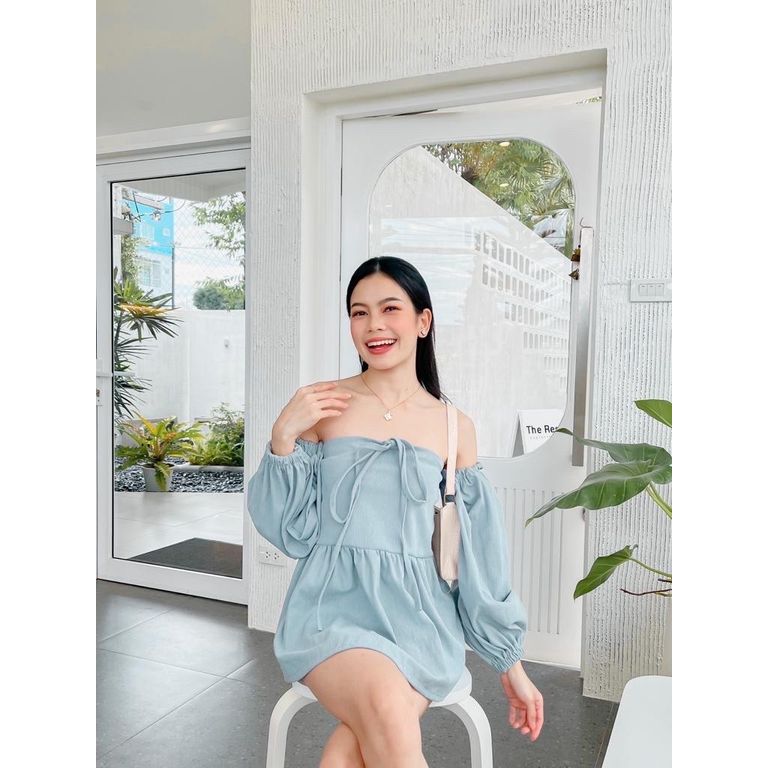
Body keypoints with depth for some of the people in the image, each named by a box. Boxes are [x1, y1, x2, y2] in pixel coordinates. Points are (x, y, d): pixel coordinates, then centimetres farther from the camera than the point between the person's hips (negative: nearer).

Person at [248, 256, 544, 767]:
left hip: (418, 614, 1)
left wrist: (512, 662, 12)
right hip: (333, 605, 0)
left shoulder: (455, 426, 6)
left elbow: (481, 555, 10)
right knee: (388, 713, -29)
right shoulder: (320, 404, 1)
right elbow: (291, 532, 2)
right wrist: (283, 436, -12)